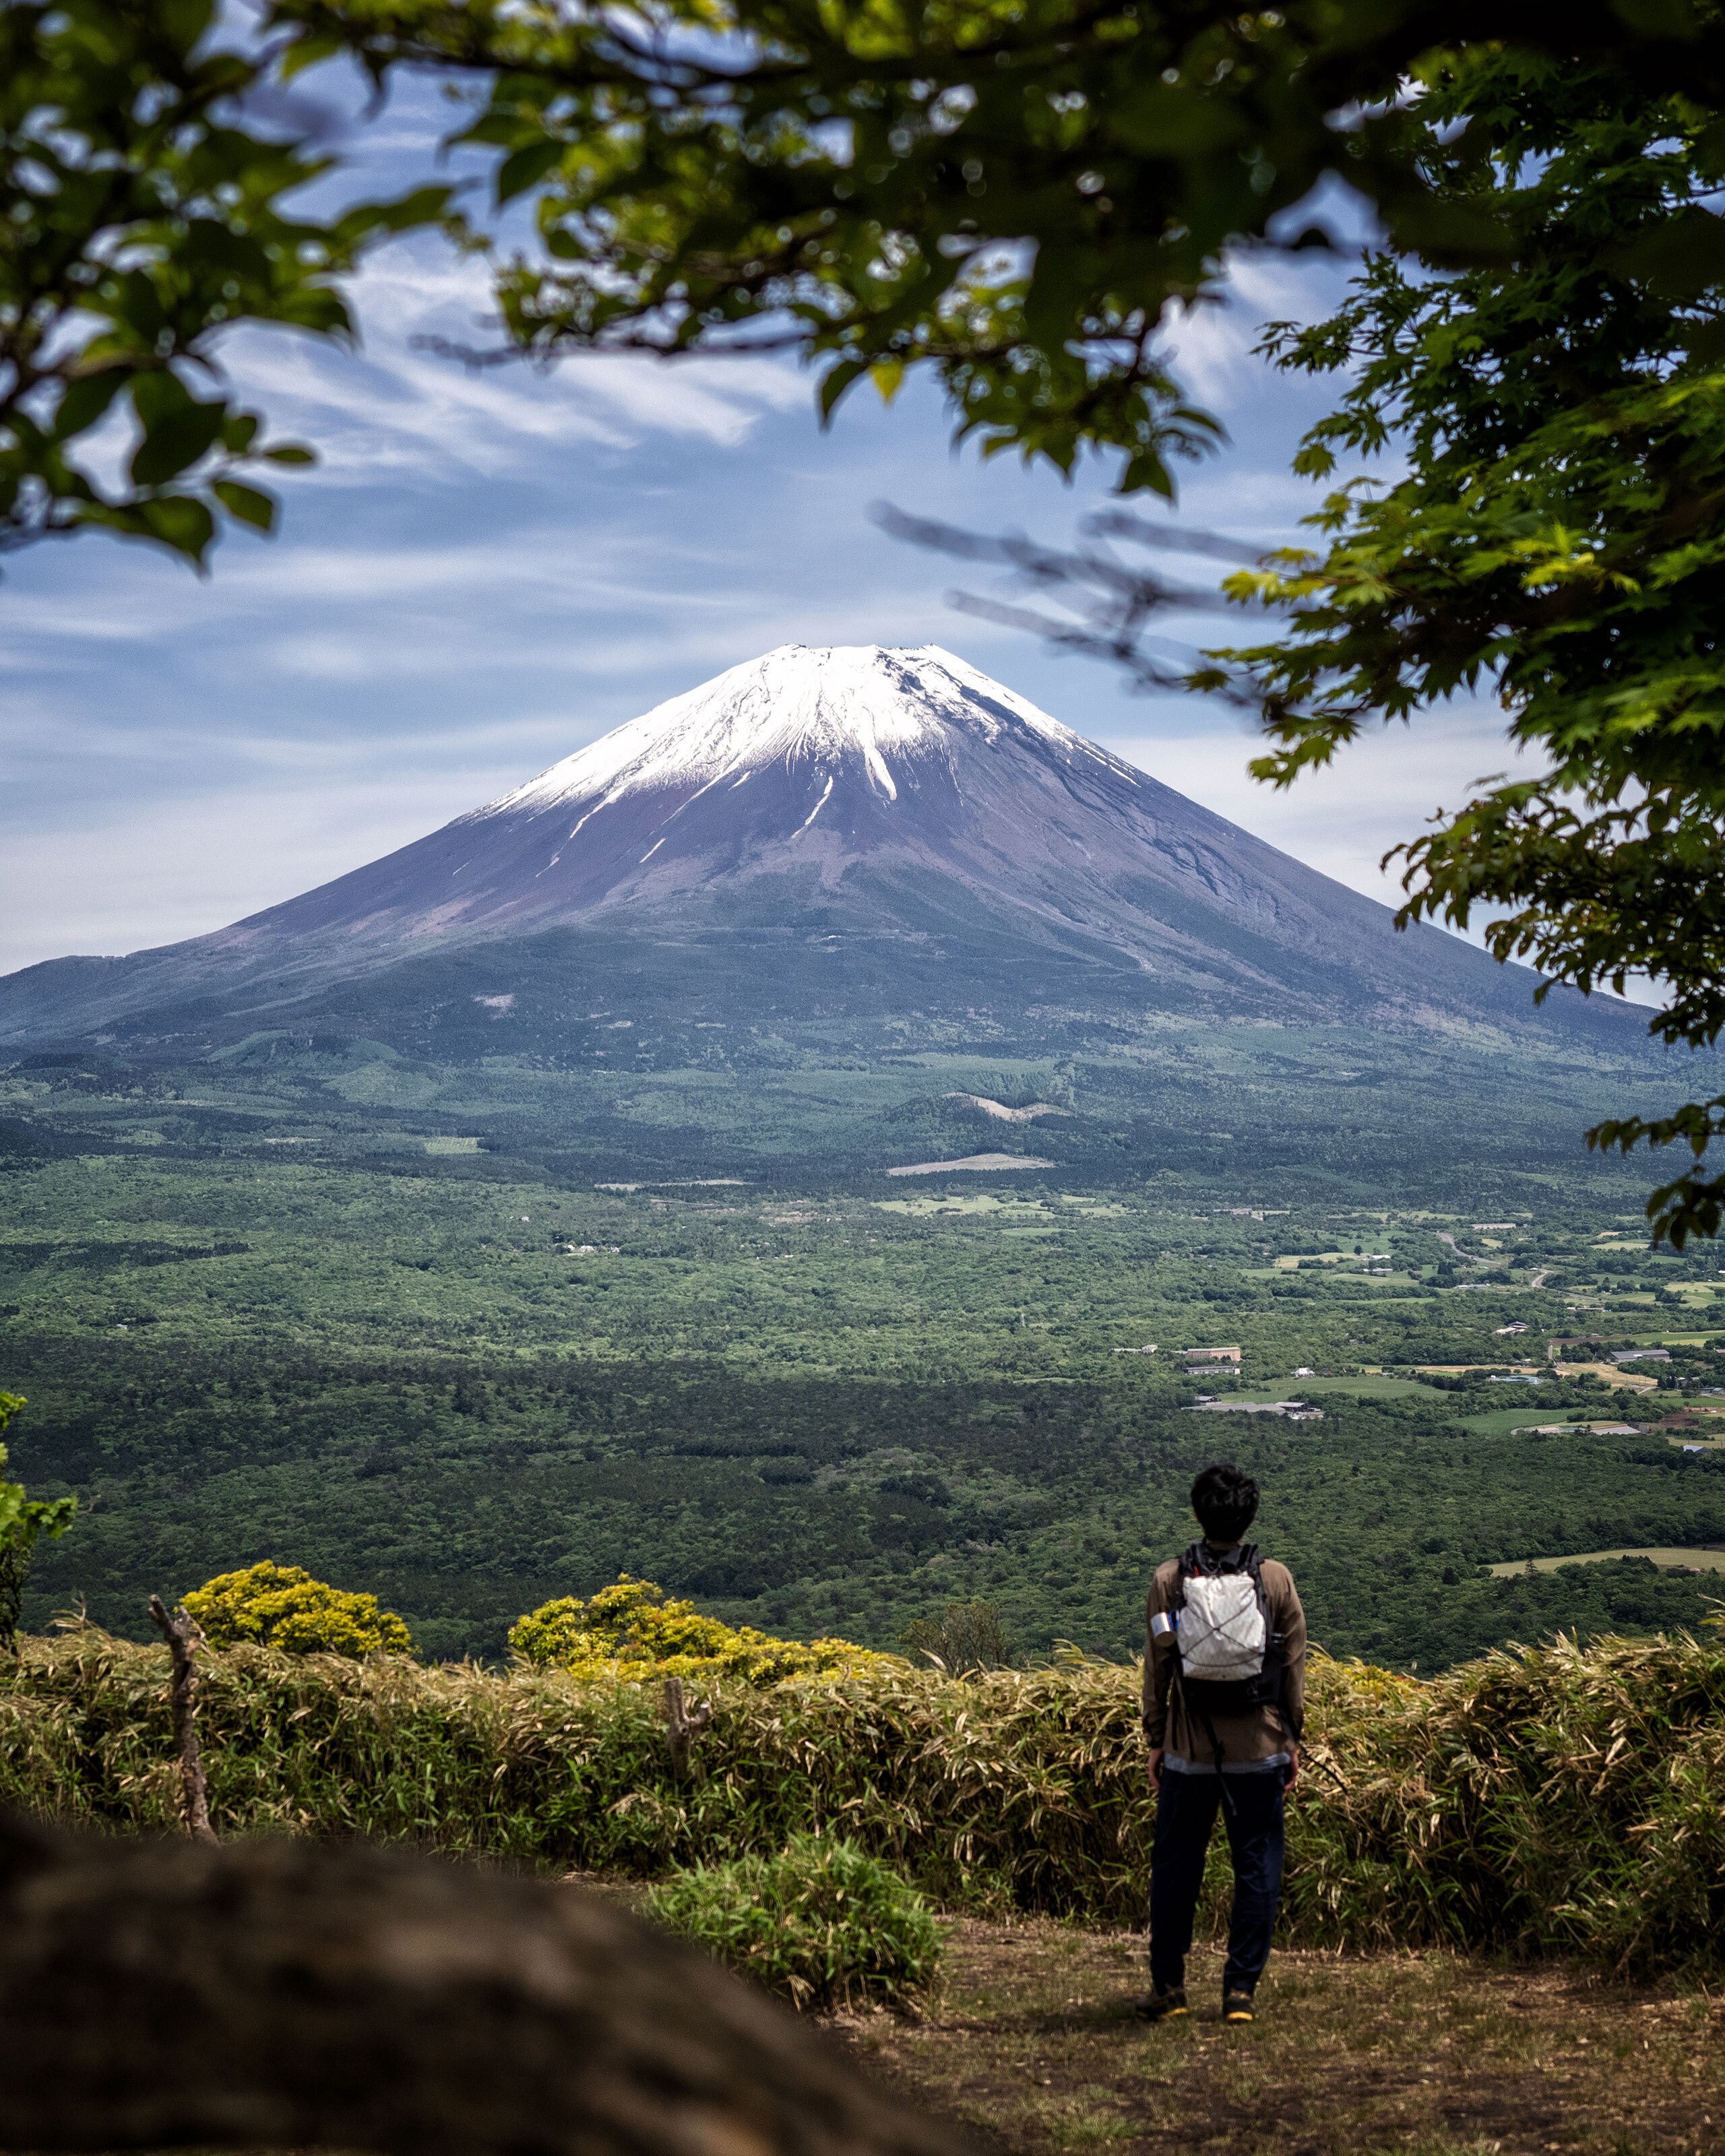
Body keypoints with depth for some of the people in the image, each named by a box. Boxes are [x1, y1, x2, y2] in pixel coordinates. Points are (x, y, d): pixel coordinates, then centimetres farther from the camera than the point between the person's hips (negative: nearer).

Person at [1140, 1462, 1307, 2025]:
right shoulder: (1276, 1579, -4)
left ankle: (1167, 1986, 16)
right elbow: (1294, 1667, 0)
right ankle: (1240, 1990, 9)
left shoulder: (1169, 1579, -5)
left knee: (1175, 1866, 11)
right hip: (1260, 1748, 0)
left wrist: (1155, 1739, 9)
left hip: (1189, 1749, 0)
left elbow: (1155, 1667, 0)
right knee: (1257, 1868, 8)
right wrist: (1293, 1739, 9)